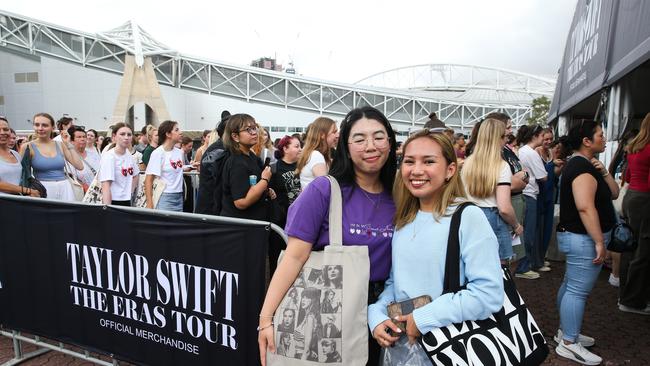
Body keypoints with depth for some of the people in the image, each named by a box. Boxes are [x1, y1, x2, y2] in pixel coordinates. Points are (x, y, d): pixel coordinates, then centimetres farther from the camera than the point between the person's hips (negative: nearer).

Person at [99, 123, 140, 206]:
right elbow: (105, 186, -18)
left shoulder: (129, 155, 5)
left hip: (127, 201, 6)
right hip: (114, 202, -6)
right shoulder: (108, 156, -13)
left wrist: (130, 192, 10)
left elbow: (136, 175, 21)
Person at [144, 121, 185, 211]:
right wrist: (149, 204, -15)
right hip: (164, 198, -6)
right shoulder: (158, 153, -9)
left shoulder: (179, 152, 8)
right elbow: (148, 180, -11)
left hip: (179, 197, 6)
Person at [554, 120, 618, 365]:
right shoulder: (582, 166, -18)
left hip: (578, 237, 11)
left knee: (571, 286, 17)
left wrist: (604, 172, -2)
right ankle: (569, 344, 4)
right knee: (578, 290, -4)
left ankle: (565, 332, 29)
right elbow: (585, 207, -28)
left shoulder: (580, 164, 15)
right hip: (583, 238, -11)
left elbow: (613, 193, 14)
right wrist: (599, 241, -25)